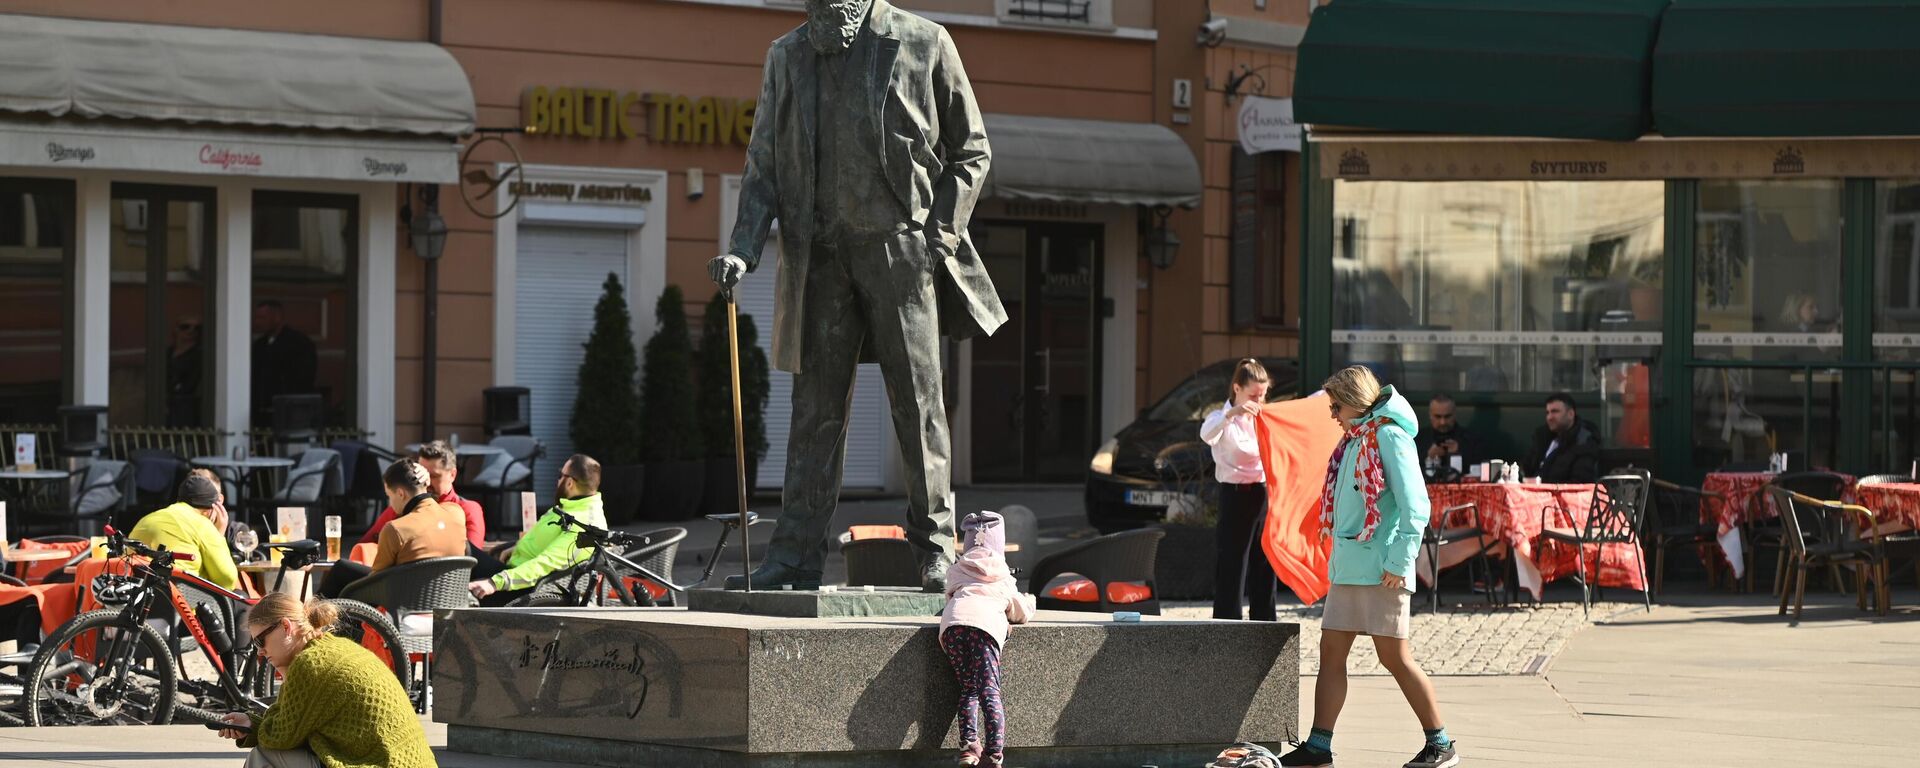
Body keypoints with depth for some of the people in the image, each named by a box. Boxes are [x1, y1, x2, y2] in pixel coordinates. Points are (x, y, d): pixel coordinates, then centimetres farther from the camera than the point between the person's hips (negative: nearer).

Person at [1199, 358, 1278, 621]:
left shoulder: (1263, 419, 14)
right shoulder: (1223, 419, -6)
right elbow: (1207, 434, -31)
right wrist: (1232, 413, -46)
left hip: (1263, 497, 6)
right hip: (1236, 499, -6)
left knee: (1264, 572, 9)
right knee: (1231, 572, -7)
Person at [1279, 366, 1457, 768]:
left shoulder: (1388, 436, -11)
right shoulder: (1354, 440, 17)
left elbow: (1415, 505, -16)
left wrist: (1399, 561, -19)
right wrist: (1338, 556, 18)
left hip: (1379, 568, -9)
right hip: (1346, 567, 9)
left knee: (1395, 657, -5)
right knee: (1331, 653, 6)